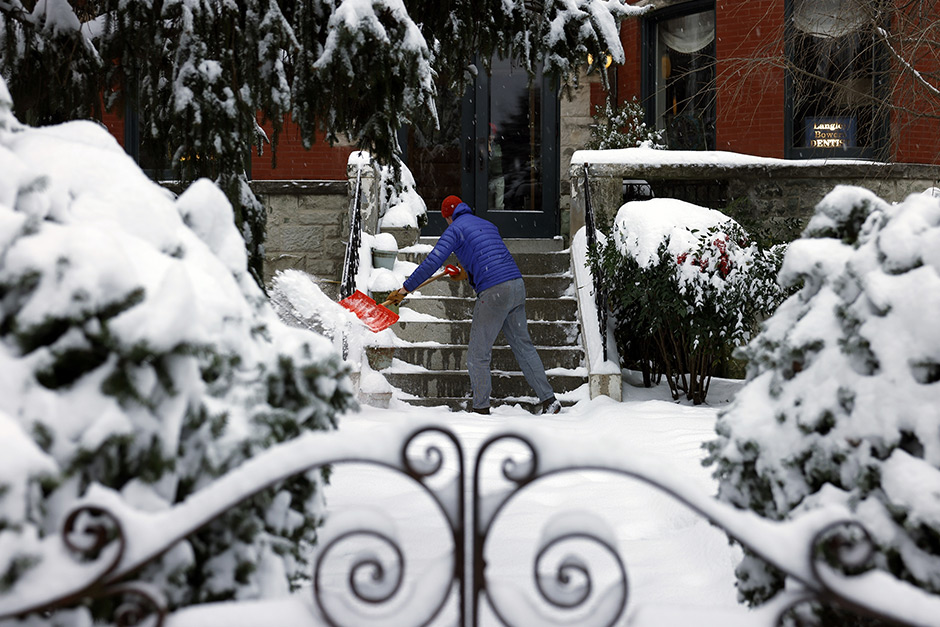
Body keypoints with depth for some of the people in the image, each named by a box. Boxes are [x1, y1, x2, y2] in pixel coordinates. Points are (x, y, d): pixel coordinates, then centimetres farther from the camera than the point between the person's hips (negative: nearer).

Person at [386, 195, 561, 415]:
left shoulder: (455, 229, 3)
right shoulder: (488, 225, 26)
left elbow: (432, 262, -7)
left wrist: (406, 288, -2)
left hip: (493, 293, -7)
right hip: (517, 285, 8)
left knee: (478, 354, 4)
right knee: (523, 346, 16)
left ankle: (481, 408, 10)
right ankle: (548, 400, 14)